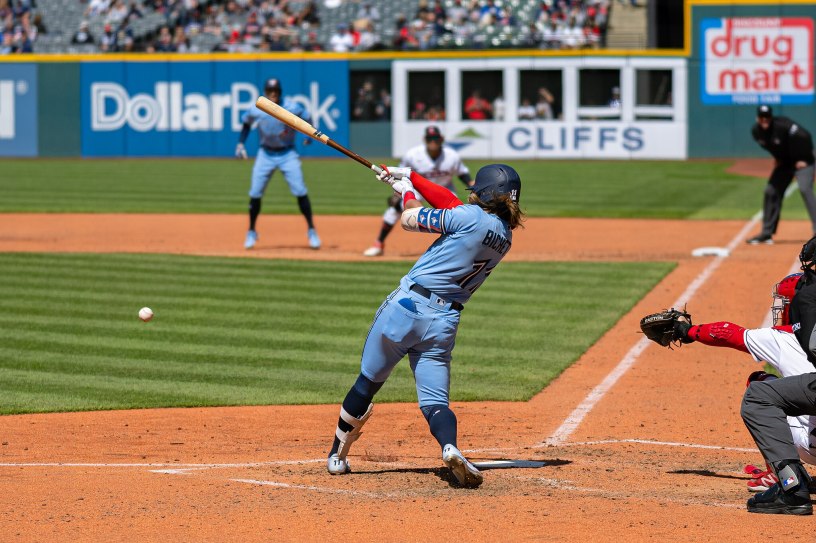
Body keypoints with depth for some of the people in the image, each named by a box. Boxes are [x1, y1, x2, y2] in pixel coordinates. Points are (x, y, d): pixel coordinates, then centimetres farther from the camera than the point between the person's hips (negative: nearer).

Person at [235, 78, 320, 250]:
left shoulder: (293, 107, -16)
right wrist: (240, 143, 1)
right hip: (266, 154, 2)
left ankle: (311, 231, 2)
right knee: (255, 193, -1)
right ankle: (251, 233, 16)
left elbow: (306, 118, -2)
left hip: (287, 154, -2)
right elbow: (246, 123, 9)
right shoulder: (256, 110, -11)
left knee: (300, 191, -10)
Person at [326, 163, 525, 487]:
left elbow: (409, 220, -1)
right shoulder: (505, 236, 11)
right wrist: (411, 179, 23)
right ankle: (450, 447, -28)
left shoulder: (471, 217, -11)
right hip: (444, 323, 5)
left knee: (367, 383, 13)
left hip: (408, 305, -5)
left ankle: (337, 457, 25)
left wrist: (407, 192, 18)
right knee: (435, 401, 4)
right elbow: (450, 203, 19)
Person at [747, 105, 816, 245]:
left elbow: (804, 137, -27)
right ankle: (767, 233, 15)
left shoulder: (783, 126, -30)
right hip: (784, 163, 7)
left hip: (801, 161, -7)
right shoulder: (756, 131, -8)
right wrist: (778, 159, 9)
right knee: (771, 191, 4)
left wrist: (802, 159, -18)